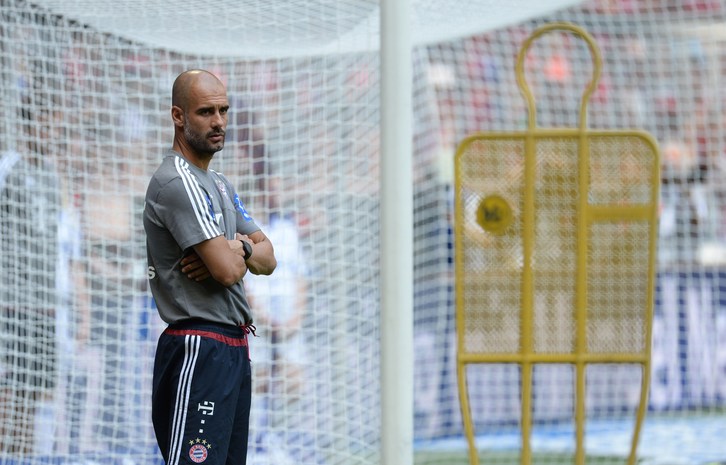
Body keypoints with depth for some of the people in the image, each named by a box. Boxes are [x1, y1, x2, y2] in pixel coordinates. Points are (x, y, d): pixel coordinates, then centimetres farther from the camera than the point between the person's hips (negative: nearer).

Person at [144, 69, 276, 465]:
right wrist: (240, 251, 4)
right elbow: (228, 271, -20)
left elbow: (268, 259, 15)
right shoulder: (177, 183, -12)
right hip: (199, 353, -10)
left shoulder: (219, 185, 20)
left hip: (234, 350, 10)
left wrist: (237, 247, -7)